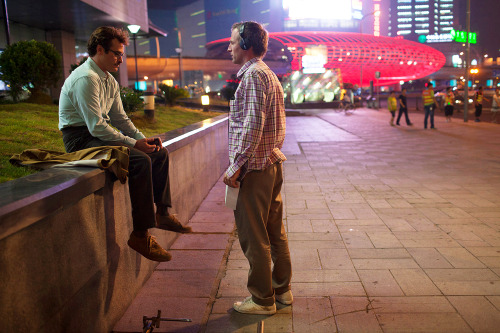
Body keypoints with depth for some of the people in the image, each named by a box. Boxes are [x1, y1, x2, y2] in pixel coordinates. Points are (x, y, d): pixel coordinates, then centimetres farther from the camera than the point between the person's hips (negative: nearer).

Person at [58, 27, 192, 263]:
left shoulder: (110, 81, 13)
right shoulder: (86, 79, -18)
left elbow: (120, 118, 15)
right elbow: (96, 127, -25)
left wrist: (143, 138, -1)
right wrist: (134, 143, -22)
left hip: (99, 136, 10)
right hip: (81, 140, -10)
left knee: (159, 153, 3)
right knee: (140, 160, -29)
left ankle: (162, 214, 7)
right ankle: (140, 234, -24)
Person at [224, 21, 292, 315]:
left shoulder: (253, 75, -13)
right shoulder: (269, 74, 18)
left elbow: (253, 125, -22)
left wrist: (236, 166, -19)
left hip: (255, 168, -10)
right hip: (274, 163, 10)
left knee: (253, 236, 1)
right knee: (275, 231, 16)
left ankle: (262, 300, 13)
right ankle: (282, 289, 28)